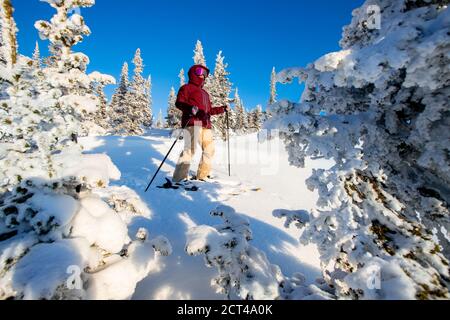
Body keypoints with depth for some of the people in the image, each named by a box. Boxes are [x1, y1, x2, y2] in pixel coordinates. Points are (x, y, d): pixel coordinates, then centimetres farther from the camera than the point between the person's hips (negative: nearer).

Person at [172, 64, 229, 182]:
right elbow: (179, 103, -5)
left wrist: (223, 109, 24)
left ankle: (203, 175, 17)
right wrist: (190, 108, -25)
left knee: (209, 149, 7)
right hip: (193, 123, -8)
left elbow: (209, 110, 33)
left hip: (206, 125, 8)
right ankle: (179, 178, -20)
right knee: (190, 149, -20)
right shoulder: (187, 88, 10)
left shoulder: (205, 93, 33)